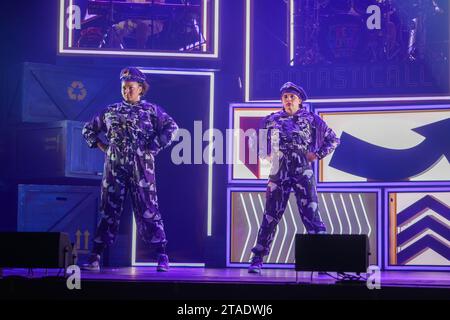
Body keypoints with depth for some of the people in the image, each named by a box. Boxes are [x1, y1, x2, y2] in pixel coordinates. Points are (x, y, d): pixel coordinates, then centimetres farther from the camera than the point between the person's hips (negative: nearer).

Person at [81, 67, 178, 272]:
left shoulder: (151, 110, 5)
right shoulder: (110, 111, 13)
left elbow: (171, 127, -4)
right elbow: (88, 129, 23)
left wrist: (154, 147, -9)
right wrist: (100, 146, 10)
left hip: (141, 168, -2)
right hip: (114, 167, 3)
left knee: (147, 210, -3)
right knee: (108, 210, 4)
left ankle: (162, 257, 2)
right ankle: (94, 258, 7)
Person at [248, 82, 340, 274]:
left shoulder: (311, 119, 7)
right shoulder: (272, 120, 12)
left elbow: (333, 140, 13)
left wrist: (318, 154, 3)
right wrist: (268, 155, 11)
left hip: (303, 173, -1)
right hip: (279, 172, 1)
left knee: (310, 215, -5)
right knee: (270, 216, 1)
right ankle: (257, 260, 7)